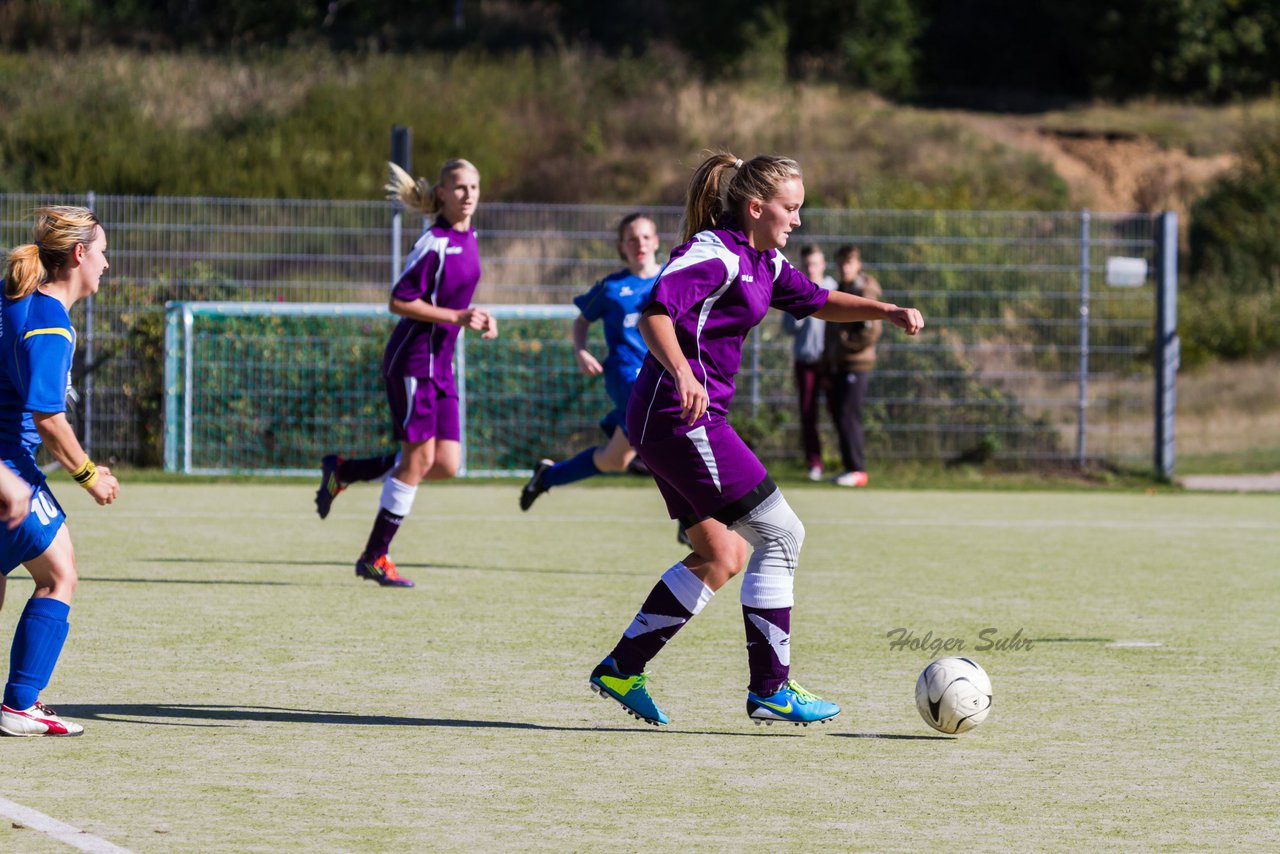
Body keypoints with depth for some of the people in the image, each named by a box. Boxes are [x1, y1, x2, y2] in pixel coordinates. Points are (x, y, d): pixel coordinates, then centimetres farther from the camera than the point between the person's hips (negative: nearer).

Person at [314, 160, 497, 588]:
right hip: (413, 358, -9)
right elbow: (400, 301, -18)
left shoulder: (468, 238, 12)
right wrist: (457, 317, -20)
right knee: (420, 458, -7)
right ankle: (375, 557, 4)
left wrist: (478, 318, 6)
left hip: (439, 363, 9)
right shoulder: (435, 243, -15)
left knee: (446, 465, 4)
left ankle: (342, 471, 19)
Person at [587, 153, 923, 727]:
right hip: (683, 416, -11)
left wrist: (885, 311, 15)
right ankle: (769, 690, -1)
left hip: (669, 422, 11)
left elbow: (816, 302, 29)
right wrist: (681, 373, -44)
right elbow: (655, 314, -28)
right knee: (780, 533, -6)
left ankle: (621, 668, 16)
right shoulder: (714, 254, -15)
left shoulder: (762, 261, 16)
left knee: (723, 557, 13)